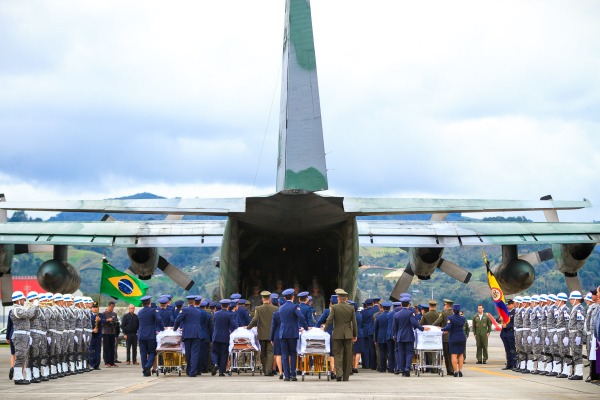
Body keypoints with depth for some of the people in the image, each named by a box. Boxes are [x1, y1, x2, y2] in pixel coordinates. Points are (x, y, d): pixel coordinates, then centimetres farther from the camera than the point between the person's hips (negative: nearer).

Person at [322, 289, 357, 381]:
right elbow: (354, 323, 4)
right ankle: (346, 376, 11)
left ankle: (339, 373, -16)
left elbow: (329, 320, -8)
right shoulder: (351, 308, 2)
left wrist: (324, 328, 8)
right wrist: (355, 335, 12)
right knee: (347, 356, 8)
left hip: (337, 334, -2)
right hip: (348, 335, 2)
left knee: (338, 354, 2)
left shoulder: (334, 307, -6)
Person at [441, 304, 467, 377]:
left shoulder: (450, 318, -13)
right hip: (462, 338, 4)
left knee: (454, 355, 0)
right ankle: (460, 370, 9)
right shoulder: (463, 318, 2)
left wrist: (442, 329, -4)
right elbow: (462, 327, 9)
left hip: (453, 339, -4)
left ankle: (455, 371, -5)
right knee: (460, 355, 14)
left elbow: (448, 327, -23)